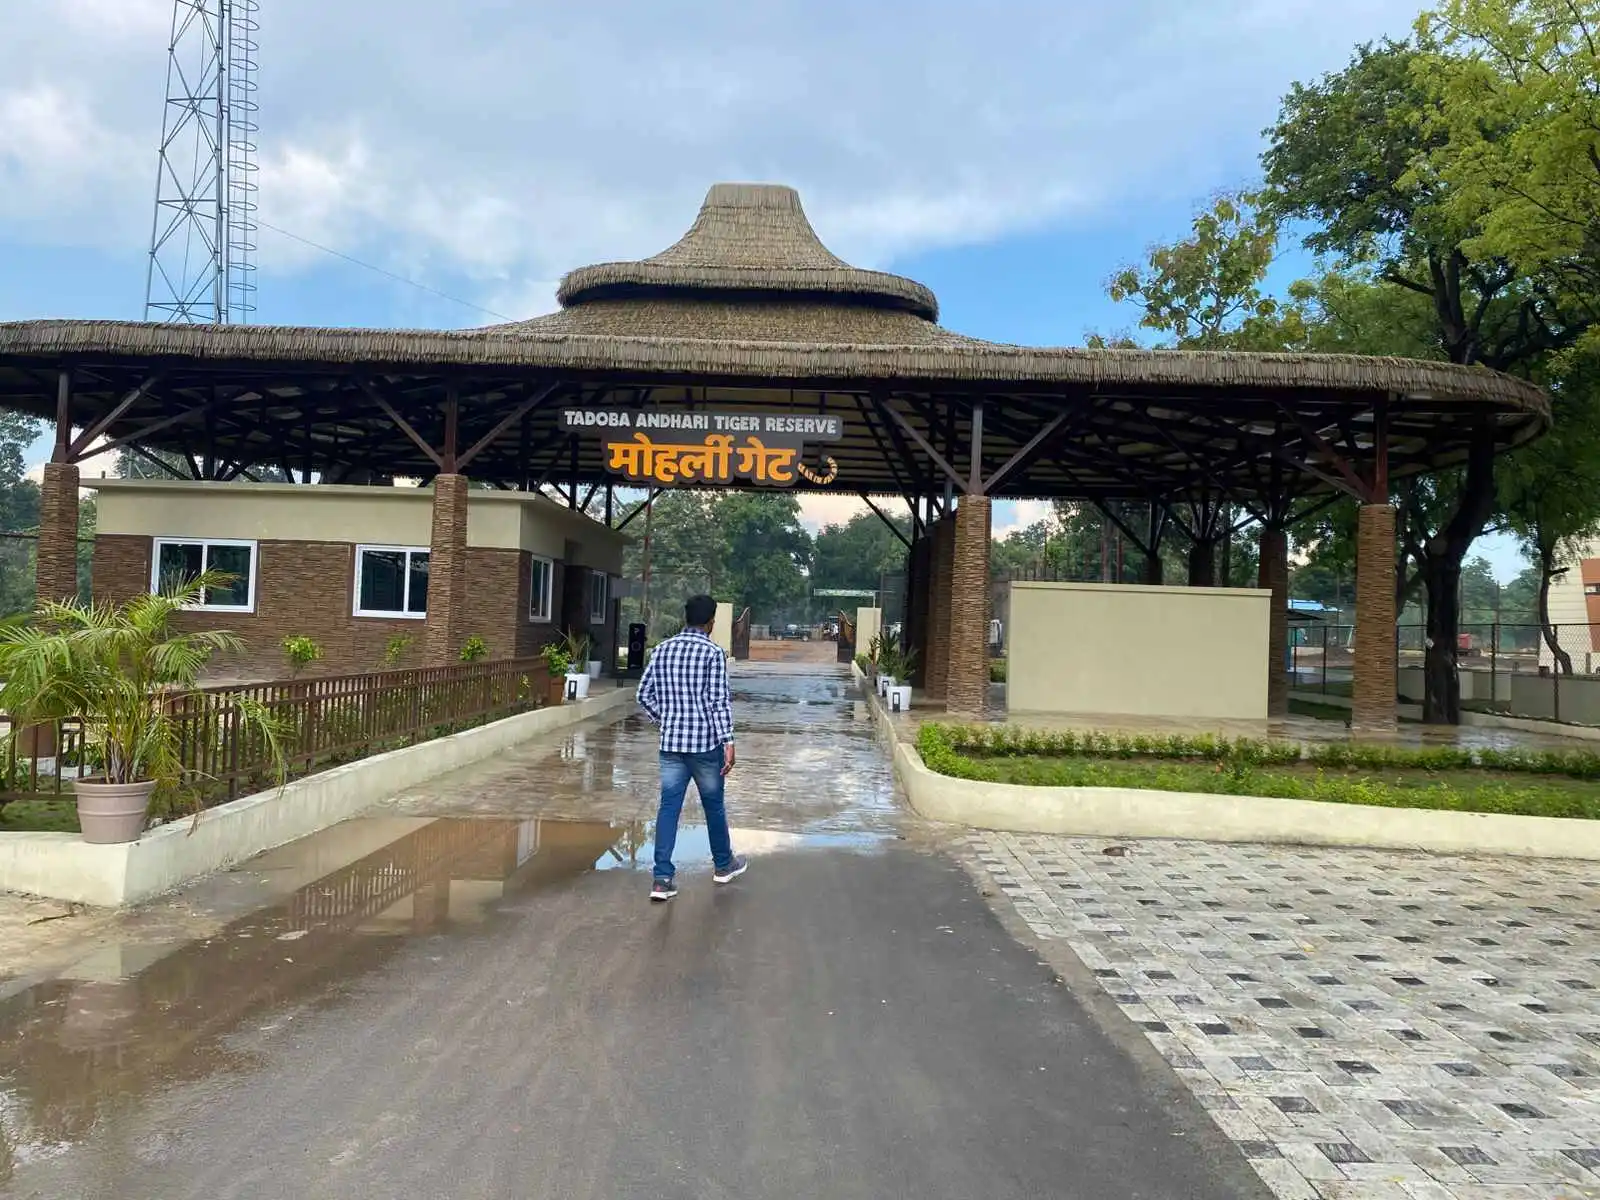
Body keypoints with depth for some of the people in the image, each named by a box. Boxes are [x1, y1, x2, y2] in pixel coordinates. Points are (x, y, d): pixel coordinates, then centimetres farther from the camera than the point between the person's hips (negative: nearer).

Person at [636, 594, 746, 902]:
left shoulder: (662, 649, 5)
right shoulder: (713, 652, -10)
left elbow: (644, 694, 8)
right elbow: (719, 700, -15)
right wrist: (728, 741, -13)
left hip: (671, 742, 4)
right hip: (705, 742, -4)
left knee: (669, 806, 4)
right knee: (713, 805, 13)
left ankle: (663, 878, -2)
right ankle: (723, 864, 31)